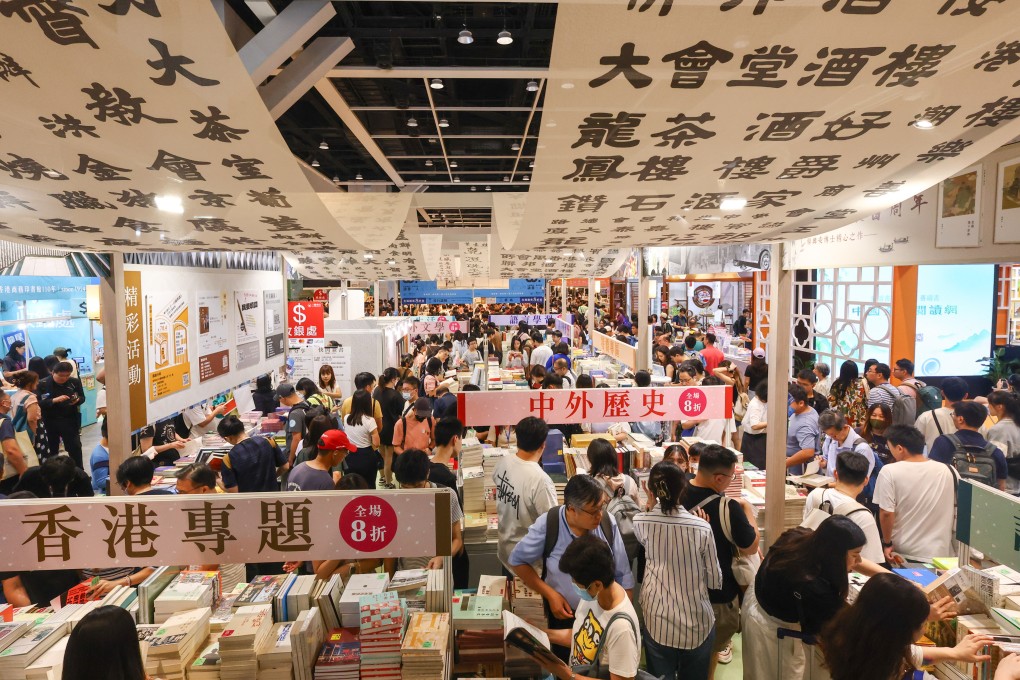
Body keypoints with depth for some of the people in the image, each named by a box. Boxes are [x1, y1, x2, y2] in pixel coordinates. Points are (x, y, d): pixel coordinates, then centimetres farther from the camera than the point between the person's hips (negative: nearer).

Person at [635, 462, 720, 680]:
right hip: (697, 625, 0)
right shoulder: (702, 528, -15)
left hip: (657, 623, 0)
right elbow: (715, 581, -4)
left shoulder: (641, 523, -11)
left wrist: (650, 505, 15)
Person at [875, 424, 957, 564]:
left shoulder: (890, 472, -14)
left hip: (903, 553, -2)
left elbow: (886, 513, -16)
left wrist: (887, 544, -3)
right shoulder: (948, 471, -5)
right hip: (940, 553, 2)